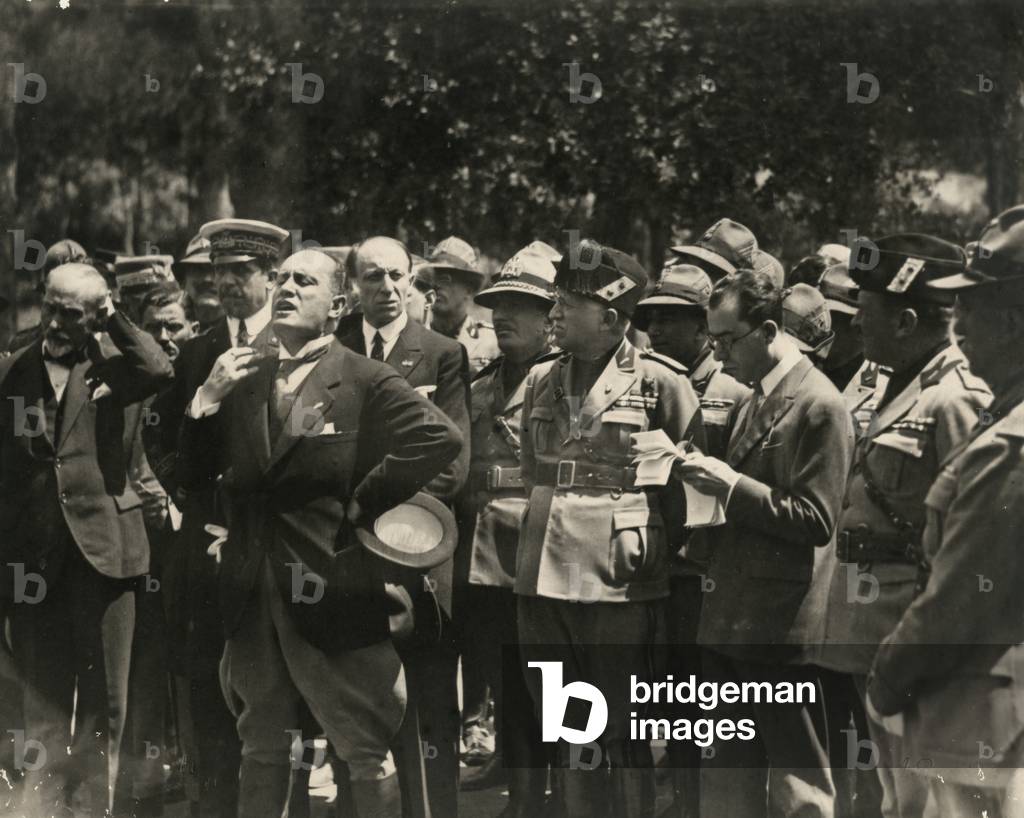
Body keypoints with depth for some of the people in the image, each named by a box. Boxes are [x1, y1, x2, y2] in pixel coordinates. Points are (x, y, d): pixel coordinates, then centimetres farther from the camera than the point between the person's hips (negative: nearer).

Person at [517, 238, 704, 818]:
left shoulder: (660, 382, -6)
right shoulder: (541, 382, 11)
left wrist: (650, 549, -3)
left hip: (618, 587, -6)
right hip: (543, 581, 6)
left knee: (622, 739, 2)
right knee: (569, 739, 14)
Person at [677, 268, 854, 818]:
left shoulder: (817, 405, -13)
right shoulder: (757, 398, 15)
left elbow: (817, 520, -17)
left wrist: (732, 486, -19)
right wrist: (708, 478, 3)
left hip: (784, 629, -9)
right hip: (732, 622, 9)